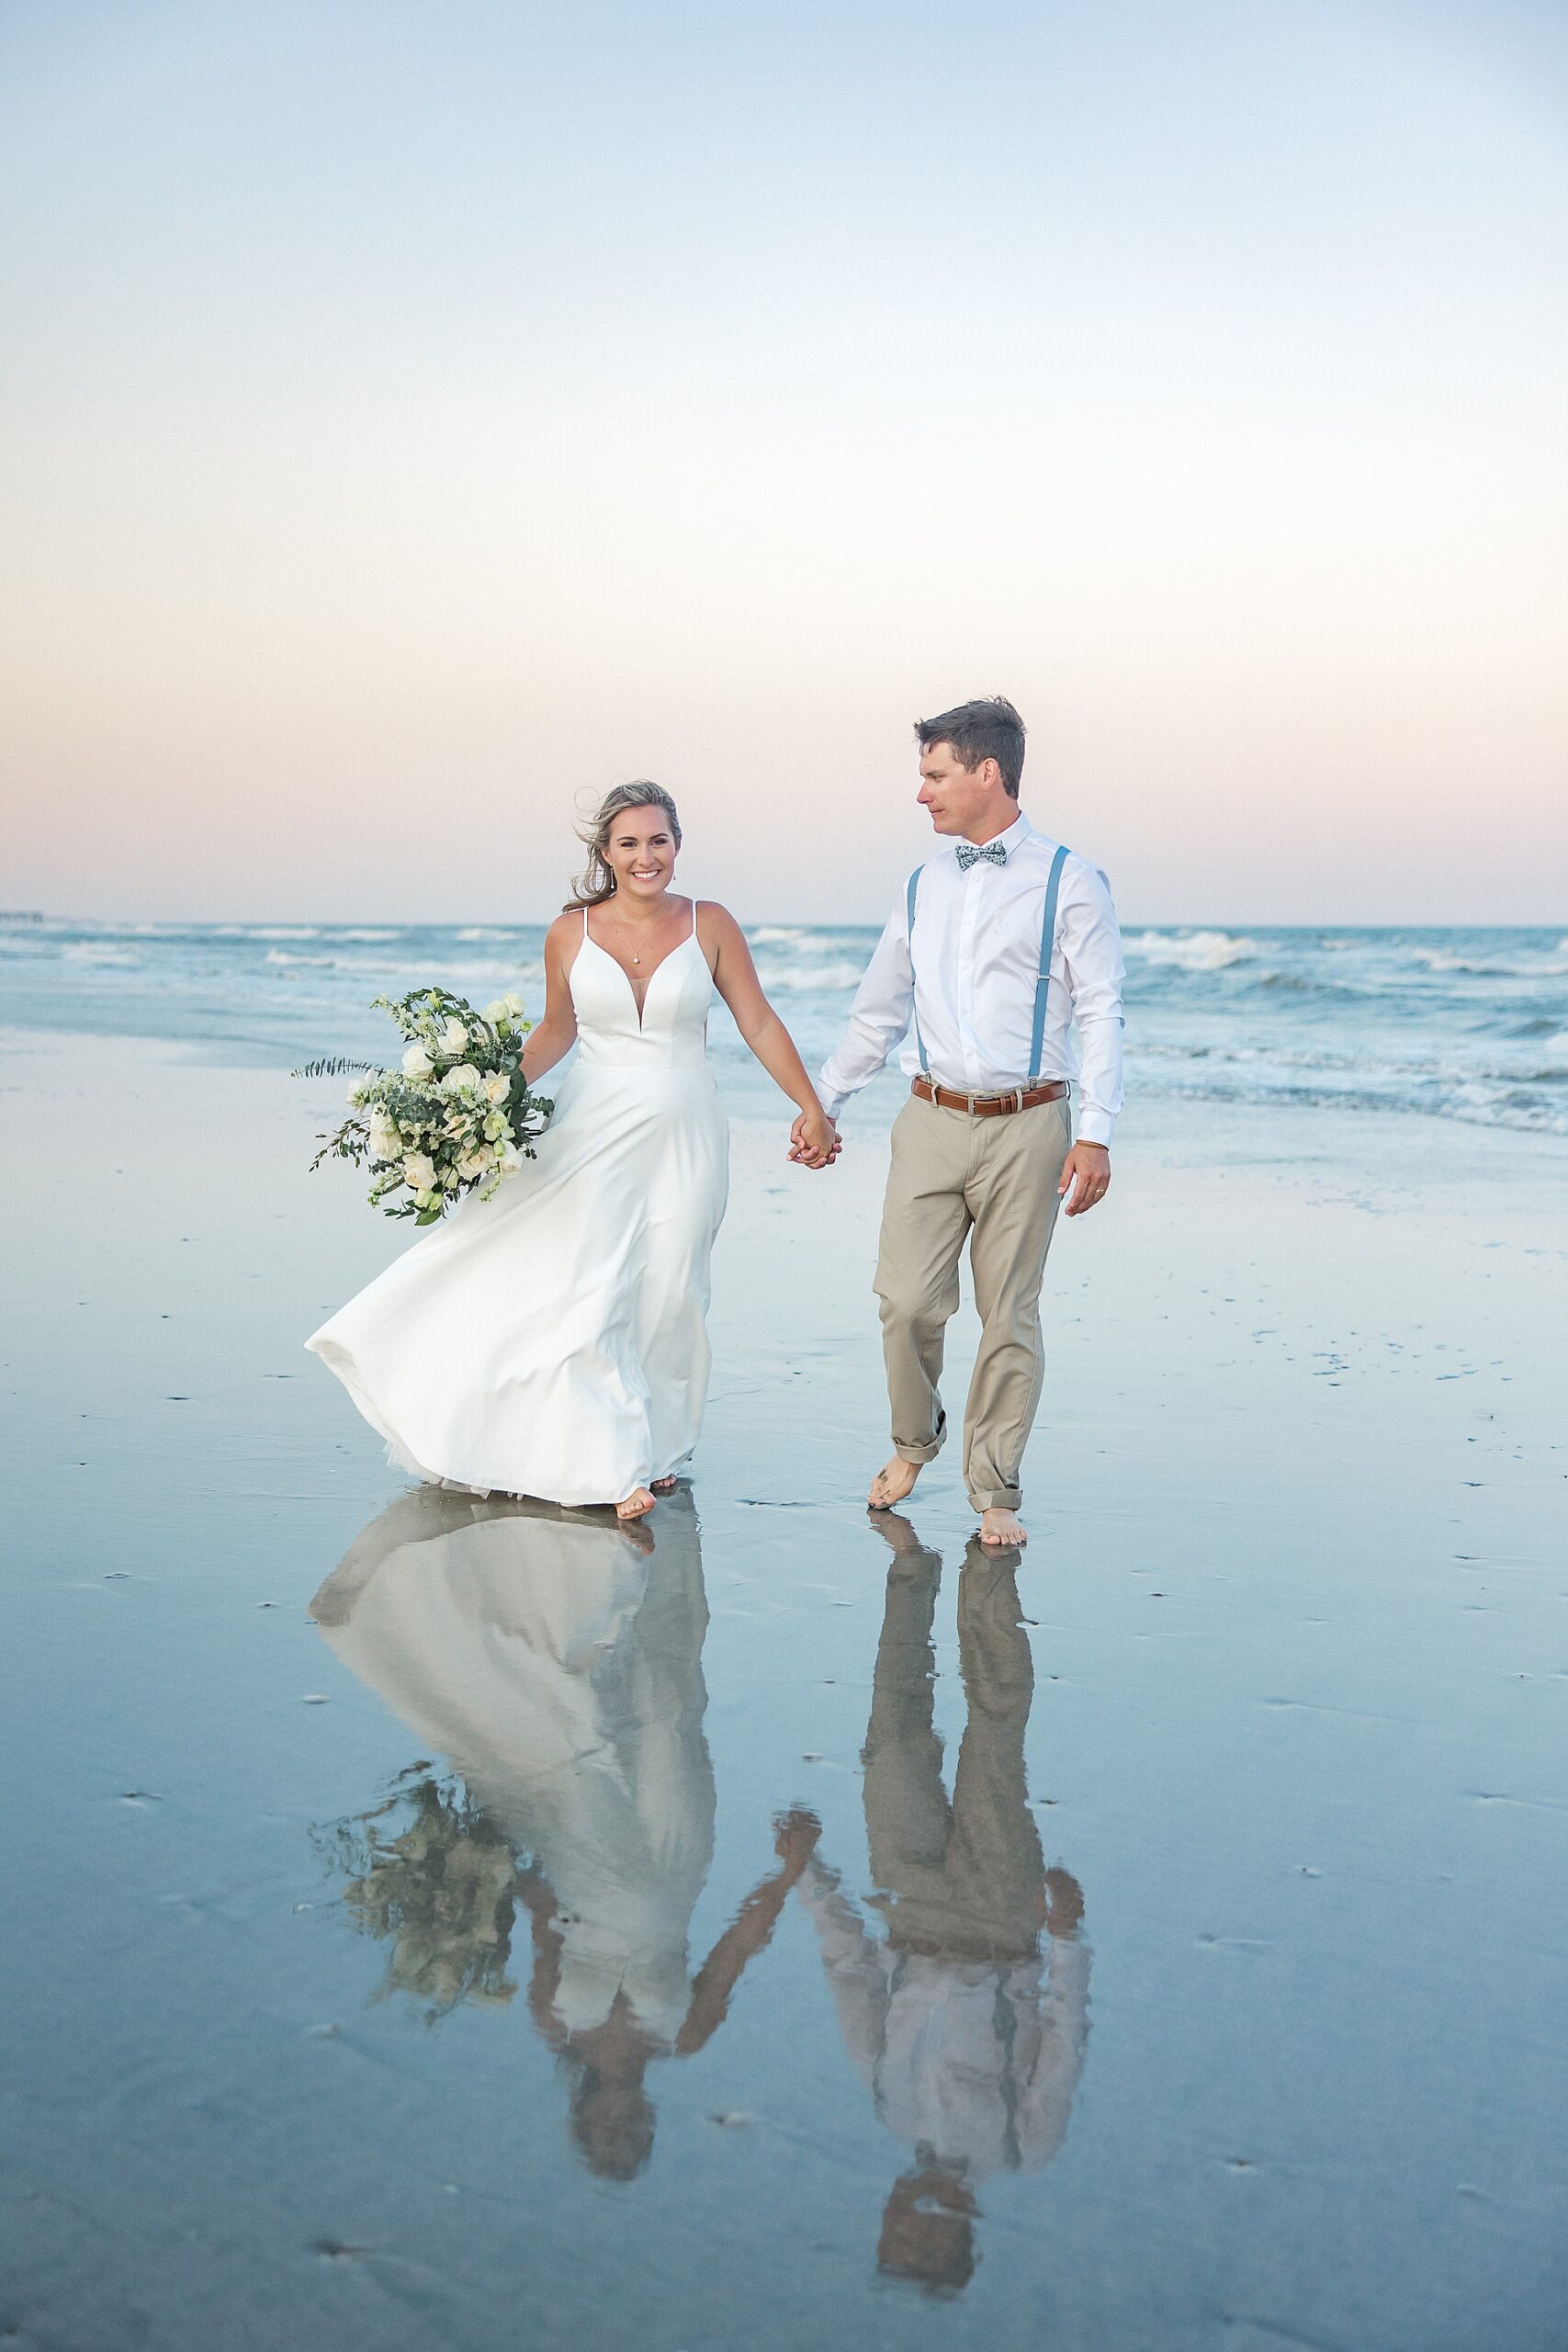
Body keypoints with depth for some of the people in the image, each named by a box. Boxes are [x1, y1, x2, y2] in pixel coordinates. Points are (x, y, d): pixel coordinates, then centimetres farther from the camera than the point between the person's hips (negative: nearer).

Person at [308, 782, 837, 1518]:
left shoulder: (710, 926, -1)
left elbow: (760, 1024, 3)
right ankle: (617, 1465, 1)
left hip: (682, 1135, 0)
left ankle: (657, 1447, 23)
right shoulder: (570, 934, 0)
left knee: (665, 1299, 5)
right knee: (590, 1298, -7)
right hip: (594, 1133, 0)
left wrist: (811, 1109, 1)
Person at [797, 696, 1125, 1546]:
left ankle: (995, 1491, 18)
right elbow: (876, 1012, 20)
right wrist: (822, 1105, 20)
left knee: (1009, 1317, 3)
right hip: (931, 1120, 3)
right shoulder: (922, 887, 12)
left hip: (1026, 1125, -3)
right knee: (907, 1302, -1)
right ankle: (912, 1442, 27)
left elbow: (1100, 1013, -5)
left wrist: (1096, 1133, -13)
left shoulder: (1068, 882, -1)